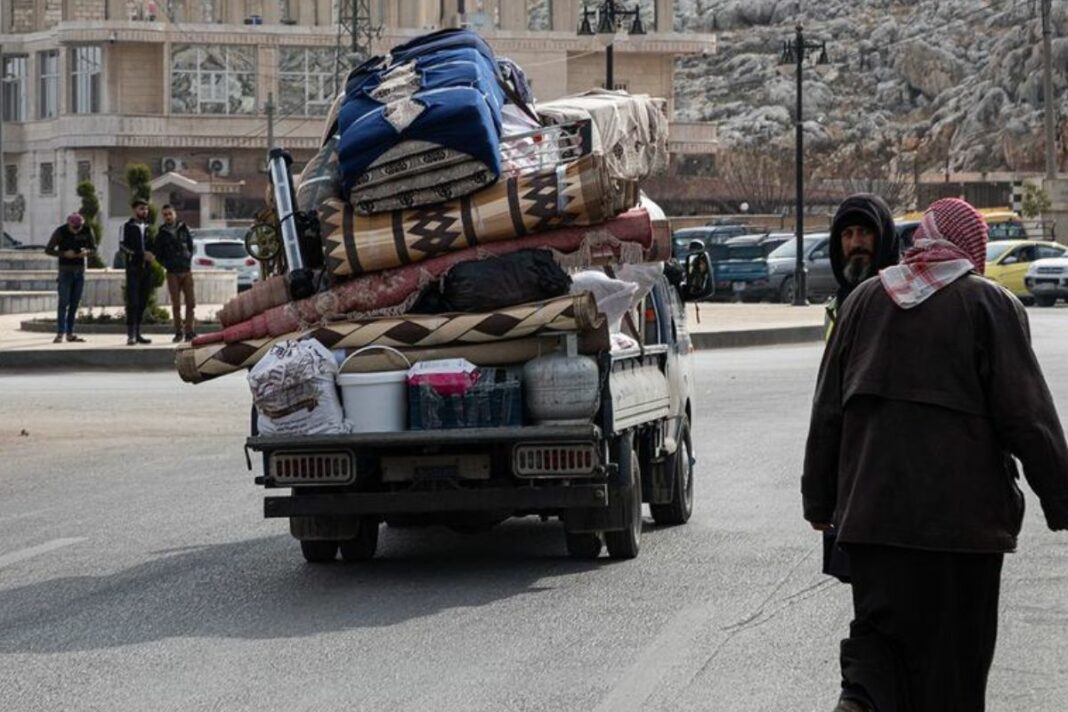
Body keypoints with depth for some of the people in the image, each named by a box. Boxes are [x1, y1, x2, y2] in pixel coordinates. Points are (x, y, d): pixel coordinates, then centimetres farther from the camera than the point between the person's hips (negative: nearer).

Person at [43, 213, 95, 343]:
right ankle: (60, 333, -13)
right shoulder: (60, 232, -12)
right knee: (64, 302, -11)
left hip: (80, 270, 4)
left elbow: (93, 247, 7)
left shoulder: (87, 231, -4)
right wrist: (64, 254, -22)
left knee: (75, 302, 3)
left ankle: (70, 333, 6)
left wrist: (87, 252, -16)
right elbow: (48, 250, -8)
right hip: (65, 270, -4)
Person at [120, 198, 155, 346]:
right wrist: (142, 254, -16)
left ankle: (137, 333, 11)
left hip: (146, 269, 5)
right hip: (133, 268, -5)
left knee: (142, 303, 6)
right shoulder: (127, 226, 1)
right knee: (132, 302, -11)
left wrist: (151, 256, -2)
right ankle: (131, 334, -13)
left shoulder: (148, 227, 17)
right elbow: (123, 246, -8)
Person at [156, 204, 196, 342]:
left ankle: (189, 331, 0)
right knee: (176, 304, -3)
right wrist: (168, 265, -2)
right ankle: (178, 332, 4)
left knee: (191, 302, -4)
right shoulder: (162, 234, 4)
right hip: (173, 273, -1)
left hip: (186, 271, 1)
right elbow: (158, 255, 8)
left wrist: (188, 262, 3)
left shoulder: (184, 229, 8)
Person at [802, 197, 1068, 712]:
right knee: (952, 650, 4)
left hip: (871, 510, 3)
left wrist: (819, 498, 20)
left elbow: (827, 411, 13)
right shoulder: (990, 305, -4)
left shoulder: (865, 301, 9)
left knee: (878, 622, 9)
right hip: (961, 514, -3)